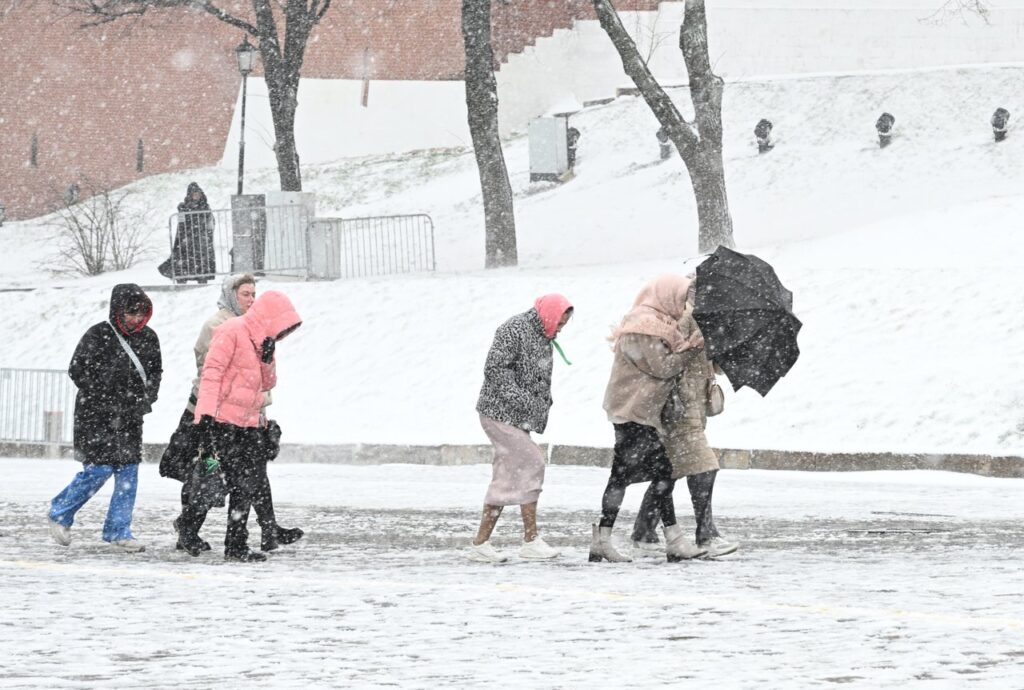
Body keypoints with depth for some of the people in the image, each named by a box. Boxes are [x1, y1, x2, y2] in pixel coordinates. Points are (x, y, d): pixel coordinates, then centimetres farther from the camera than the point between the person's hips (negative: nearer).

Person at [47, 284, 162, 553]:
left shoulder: (148, 338, 6)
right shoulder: (98, 336, -11)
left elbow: (155, 371, 17)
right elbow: (78, 371, -11)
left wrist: (146, 399, -1)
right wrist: (108, 401, -13)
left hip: (130, 418, 6)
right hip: (97, 417, -6)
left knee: (128, 471, 2)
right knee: (99, 469, -10)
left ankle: (118, 531, 10)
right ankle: (60, 514, 10)